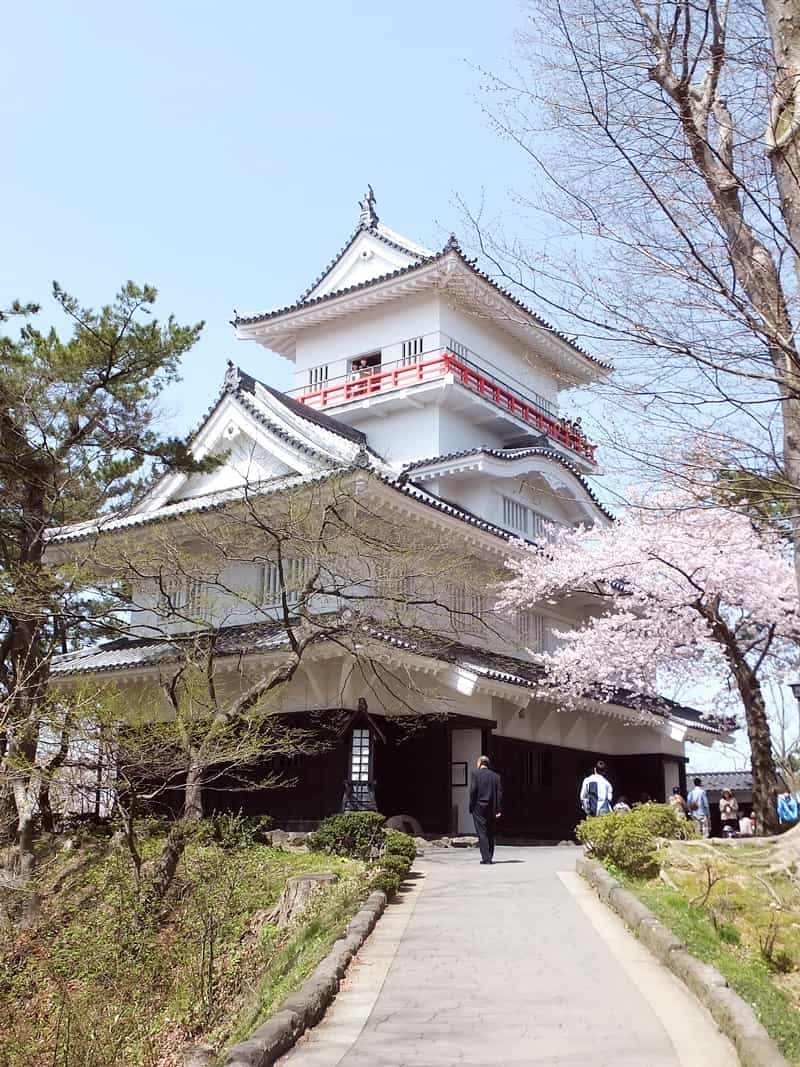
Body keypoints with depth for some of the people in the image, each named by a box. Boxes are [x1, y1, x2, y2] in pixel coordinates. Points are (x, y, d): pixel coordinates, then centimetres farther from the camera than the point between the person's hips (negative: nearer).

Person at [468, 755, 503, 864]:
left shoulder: (476, 773, -4)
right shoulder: (496, 775, 8)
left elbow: (473, 791, -10)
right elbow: (500, 793, 3)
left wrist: (471, 807, -3)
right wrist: (498, 810, 2)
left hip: (479, 807, -4)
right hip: (492, 809, 4)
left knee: (482, 833, -2)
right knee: (490, 834, 13)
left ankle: (486, 858, -9)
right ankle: (490, 857, 16)